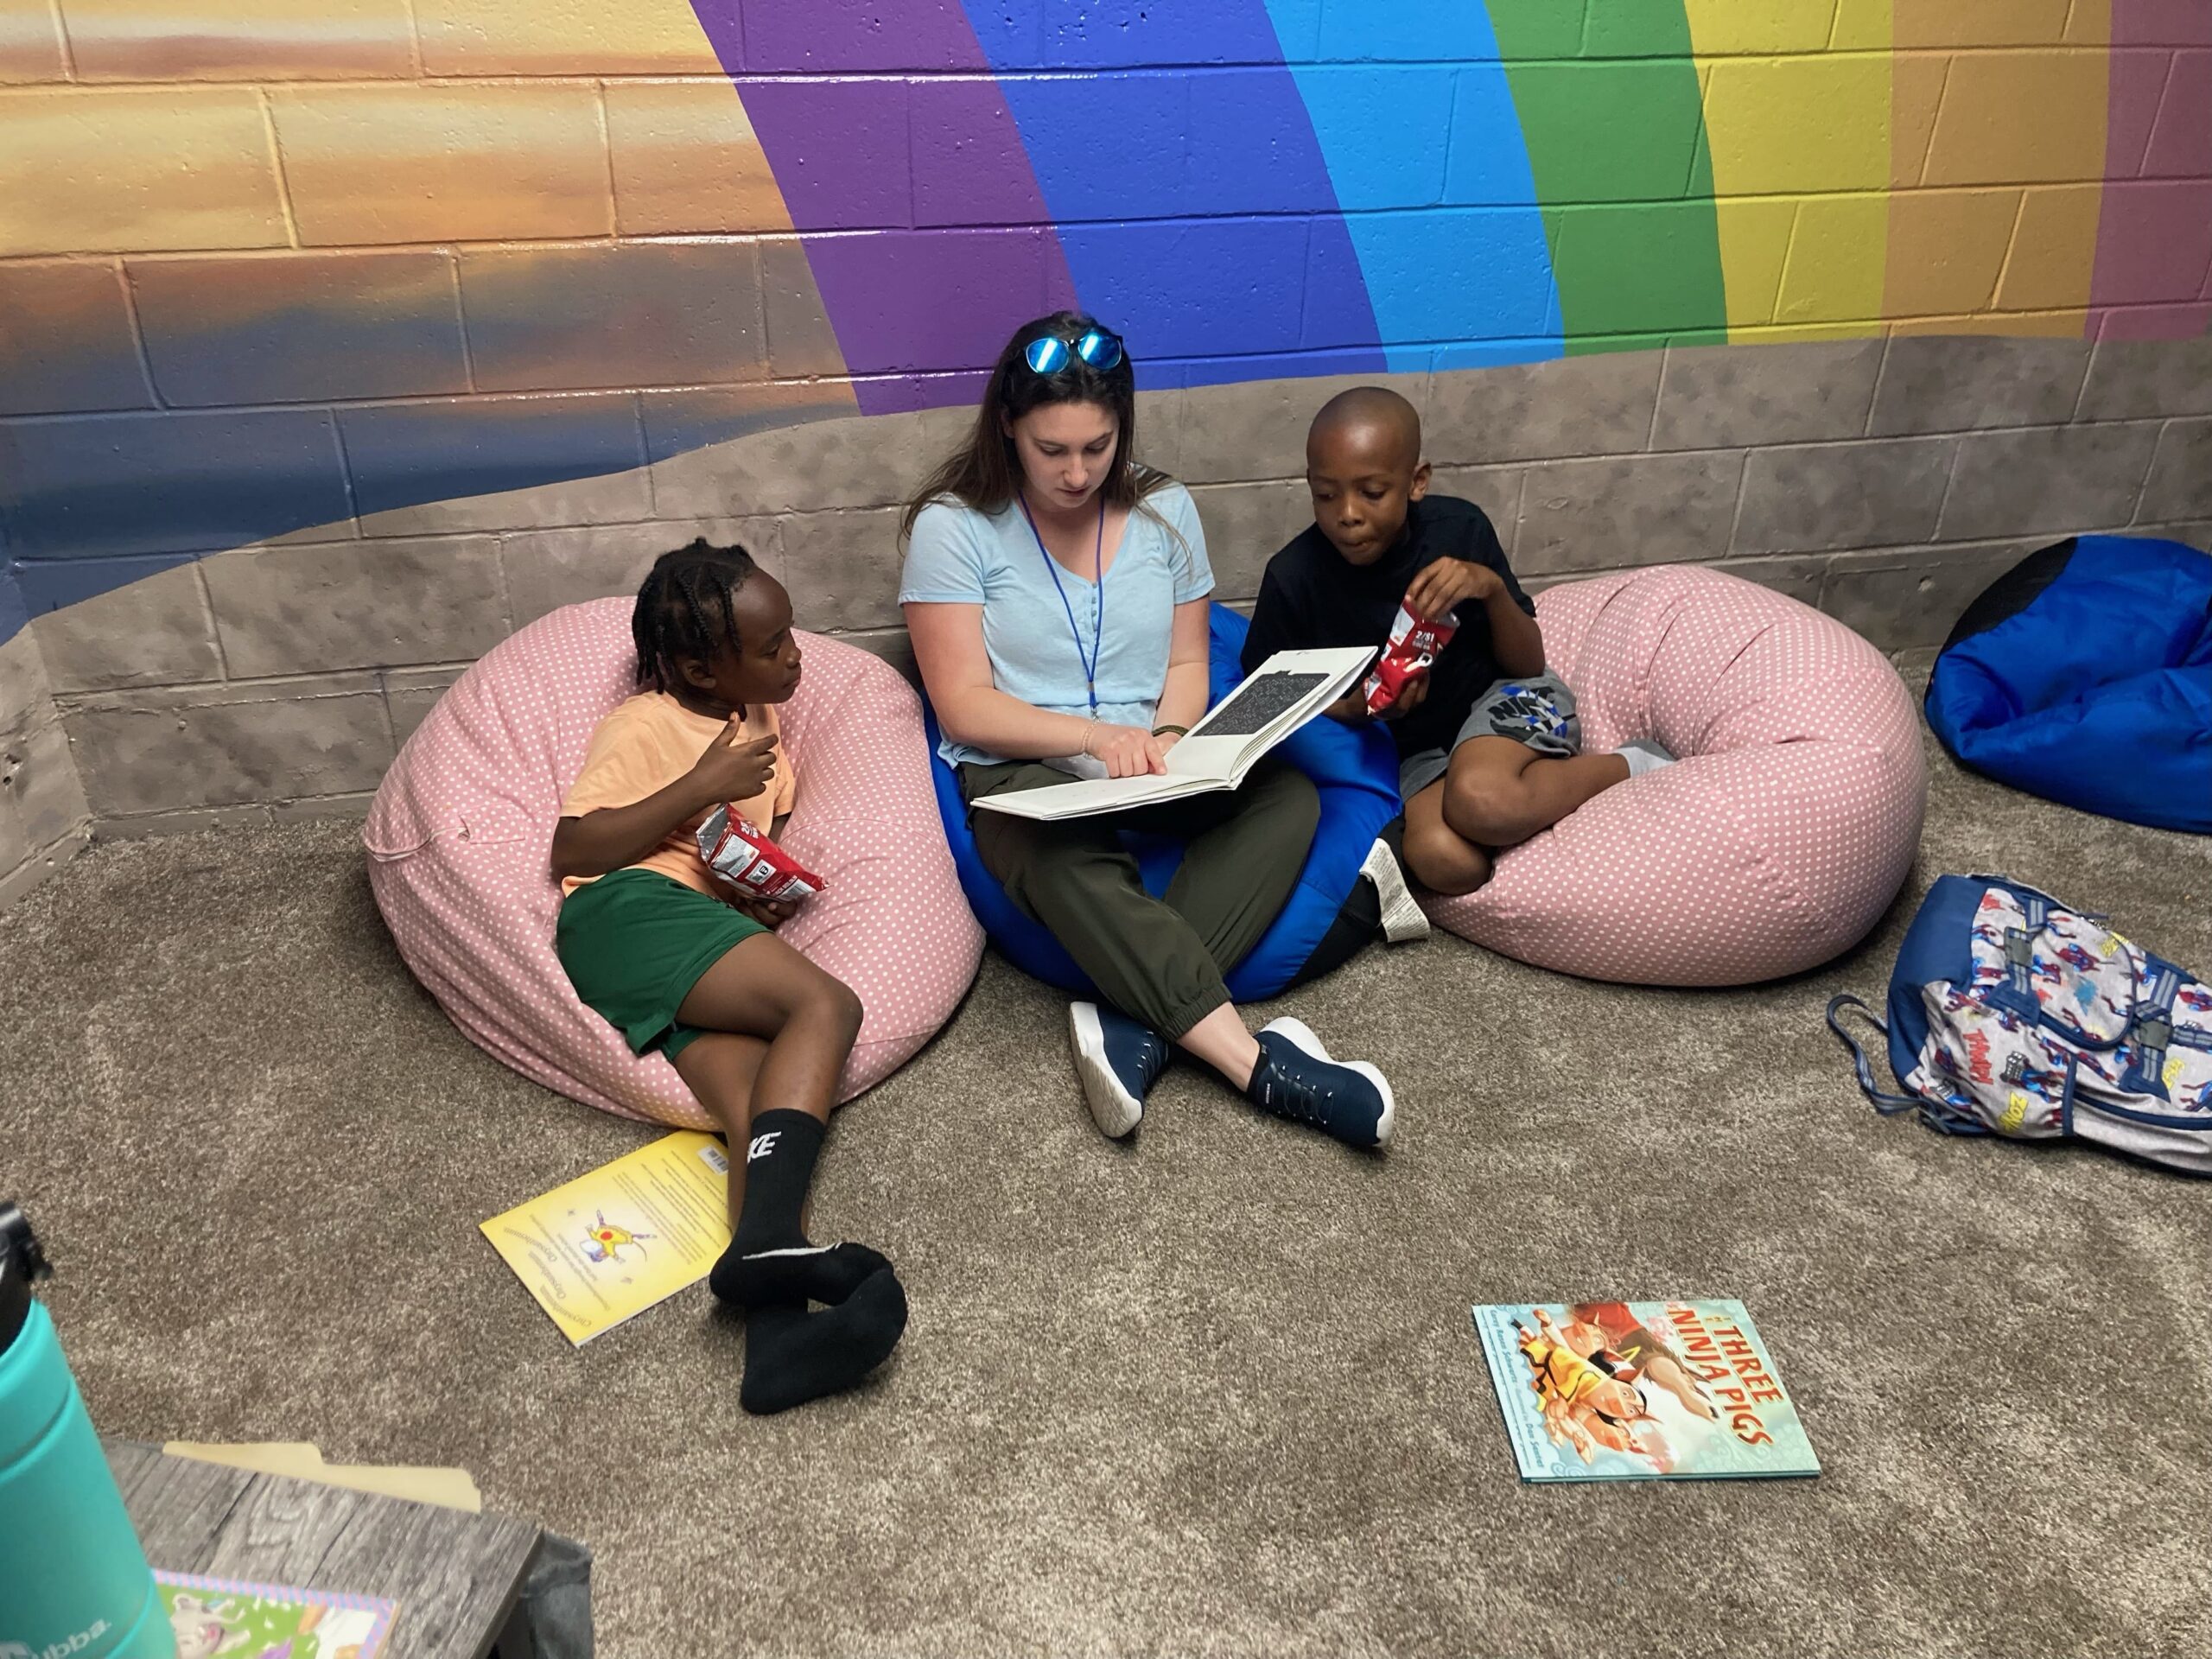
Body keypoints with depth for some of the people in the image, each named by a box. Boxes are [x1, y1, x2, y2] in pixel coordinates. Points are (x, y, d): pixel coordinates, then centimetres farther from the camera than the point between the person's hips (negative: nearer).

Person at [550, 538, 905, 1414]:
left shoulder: (764, 727, 26)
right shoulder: (646, 726, 4)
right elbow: (573, 851, -5)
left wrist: (770, 892, 10)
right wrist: (704, 784, -10)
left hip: (718, 932, 6)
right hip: (629, 913, -6)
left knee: (763, 1100, -25)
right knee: (825, 1006, -27)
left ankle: (778, 1327, -49)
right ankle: (770, 1240, -44)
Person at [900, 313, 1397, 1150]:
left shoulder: (1165, 510, 8)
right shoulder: (955, 525, -5)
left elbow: (1186, 664, 11)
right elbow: (965, 706, -9)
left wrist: (1168, 738, -13)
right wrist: (1100, 737, -22)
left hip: (1154, 764, 4)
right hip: (1022, 772, -4)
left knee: (1288, 795, -25)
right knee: (1069, 864, -39)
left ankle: (1139, 1022, -36)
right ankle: (1257, 1065, -38)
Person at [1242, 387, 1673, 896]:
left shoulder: (1460, 529, -13)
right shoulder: (1293, 577, -15)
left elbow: (1528, 663, -5)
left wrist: (1492, 588, -24)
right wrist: (1353, 709, -23)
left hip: (1502, 695, -1)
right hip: (1414, 746, 1)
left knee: (1481, 802, -37)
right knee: (1445, 861, -32)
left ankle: (1627, 767, -7)